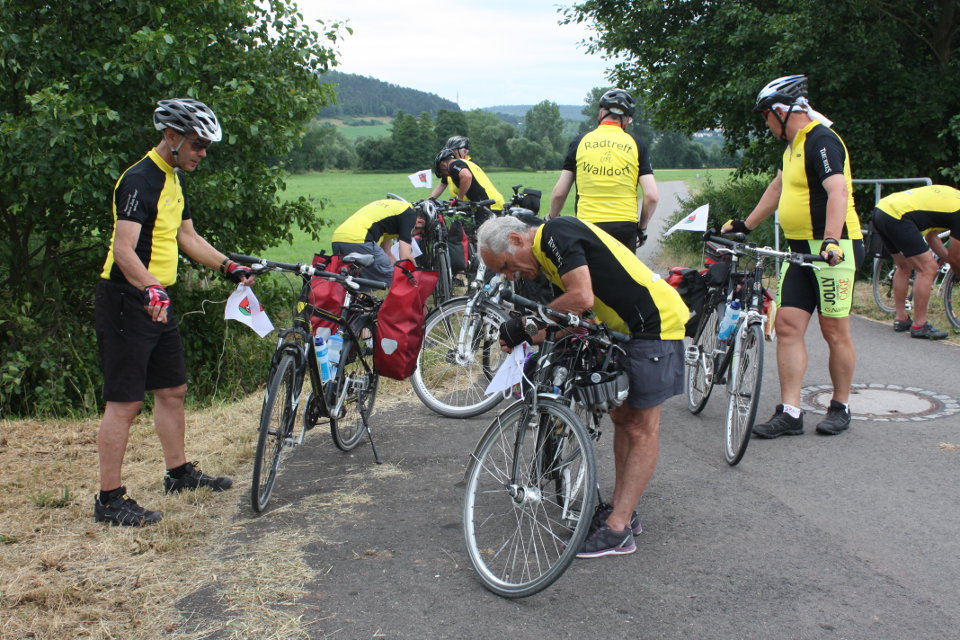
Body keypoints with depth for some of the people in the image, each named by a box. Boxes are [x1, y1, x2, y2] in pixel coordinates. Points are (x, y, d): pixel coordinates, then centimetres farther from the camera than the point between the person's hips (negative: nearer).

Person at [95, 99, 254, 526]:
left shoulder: (174, 179, 13)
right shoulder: (139, 181, -18)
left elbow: (188, 238, 21)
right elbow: (123, 250, -28)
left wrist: (231, 267, 13)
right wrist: (152, 291, -43)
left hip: (158, 302, 9)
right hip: (126, 302, -9)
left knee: (173, 389, 16)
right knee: (124, 402, -6)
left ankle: (179, 473, 31)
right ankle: (109, 499, 1)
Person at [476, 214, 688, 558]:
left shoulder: (556, 233, -16)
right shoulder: (547, 253, 13)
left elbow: (582, 298, -28)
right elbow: (577, 318, 13)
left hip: (656, 321, -10)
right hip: (631, 327, 10)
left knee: (641, 427, -5)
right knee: (622, 416, 15)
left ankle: (618, 530, -1)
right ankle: (621, 511, 23)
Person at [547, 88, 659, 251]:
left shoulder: (580, 142, 5)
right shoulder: (636, 145, 4)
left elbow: (558, 193, 4)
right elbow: (652, 196, -2)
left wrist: (552, 220, 22)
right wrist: (642, 229, 13)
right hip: (625, 229, 0)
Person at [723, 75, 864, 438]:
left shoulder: (822, 141, -15)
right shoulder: (795, 143, 16)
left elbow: (838, 192, -28)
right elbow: (778, 188, 28)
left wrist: (831, 240, -40)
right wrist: (744, 226, 30)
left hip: (833, 250, -9)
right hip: (801, 249, 9)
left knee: (835, 331, 2)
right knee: (787, 326, 1)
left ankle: (840, 408, 18)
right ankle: (790, 413, 3)